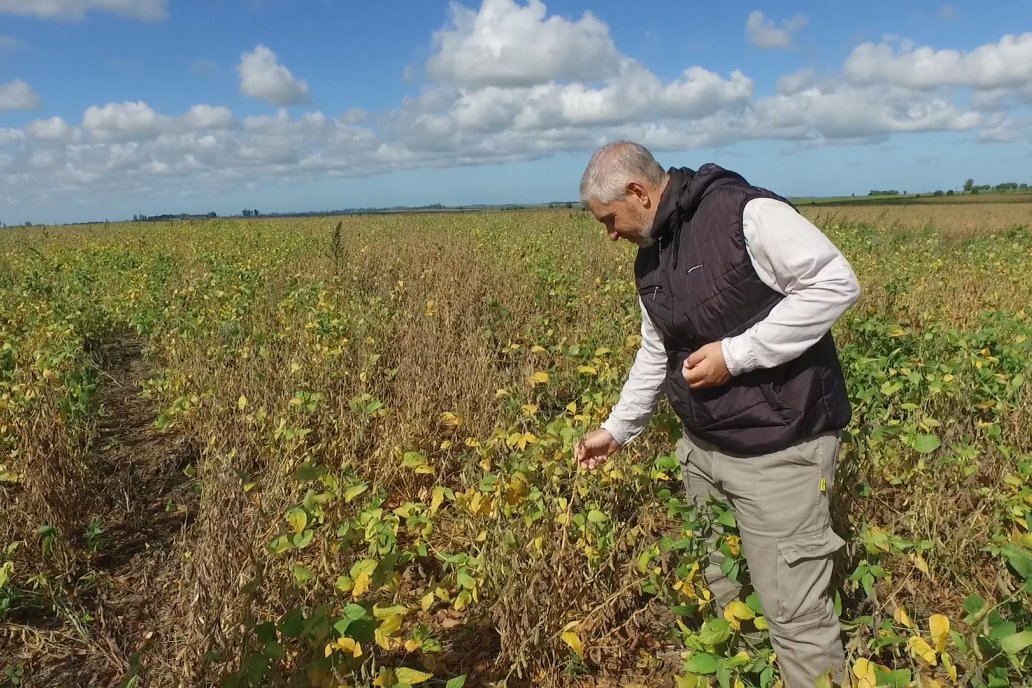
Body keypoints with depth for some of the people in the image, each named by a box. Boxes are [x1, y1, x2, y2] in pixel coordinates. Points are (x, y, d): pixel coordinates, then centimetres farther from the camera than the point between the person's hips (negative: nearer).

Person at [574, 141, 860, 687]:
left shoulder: (745, 213, -17)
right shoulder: (650, 262, 10)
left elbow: (837, 284, -20)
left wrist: (734, 353, -22)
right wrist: (615, 430, 19)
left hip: (779, 450, -8)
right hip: (703, 447, 8)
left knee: (795, 616, 1)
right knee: (714, 597, 20)